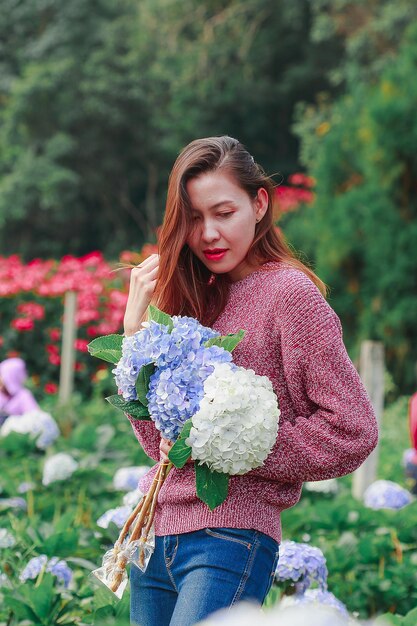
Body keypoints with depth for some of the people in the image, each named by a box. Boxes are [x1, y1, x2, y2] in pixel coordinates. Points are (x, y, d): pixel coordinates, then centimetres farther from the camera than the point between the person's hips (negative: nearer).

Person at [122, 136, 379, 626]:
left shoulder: (289, 291, -6)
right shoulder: (193, 298, 13)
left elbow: (353, 430, -10)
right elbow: (158, 440, 9)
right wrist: (136, 326, 2)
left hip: (230, 535, -6)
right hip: (154, 533, 7)